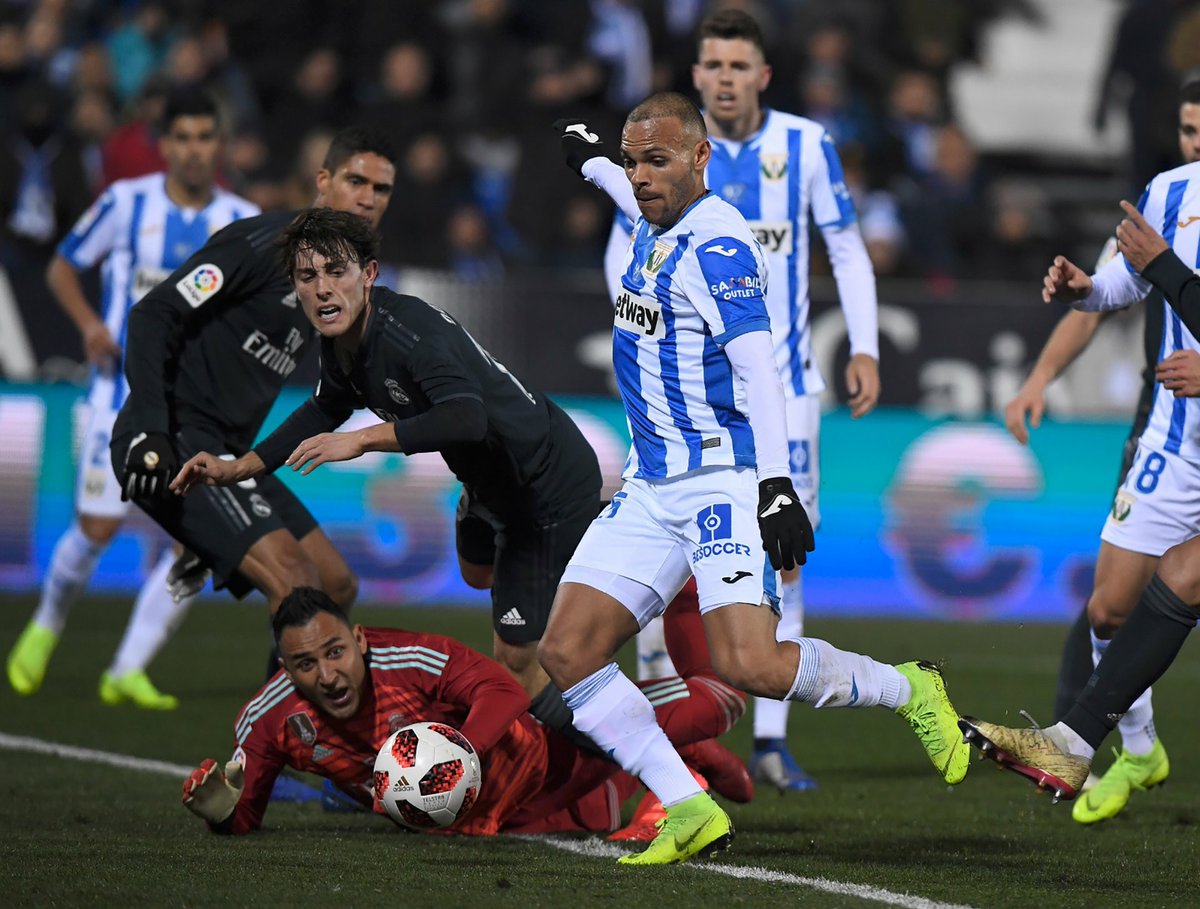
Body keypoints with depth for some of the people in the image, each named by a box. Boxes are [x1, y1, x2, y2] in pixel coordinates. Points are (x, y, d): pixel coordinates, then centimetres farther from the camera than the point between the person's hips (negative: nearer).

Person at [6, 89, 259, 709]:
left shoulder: (244, 221, 4)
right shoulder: (126, 203, -2)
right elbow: (62, 268, 7)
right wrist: (89, 322, -10)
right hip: (125, 389, -2)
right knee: (98, 526, -6)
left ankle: (127, 671, -1)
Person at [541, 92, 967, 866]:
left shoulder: (719, 245, -15)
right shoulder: (660, 229, 12)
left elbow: (756, 367, -23)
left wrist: (777, 485, -31)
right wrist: (593, 163, 56)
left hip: (726, 481, -9)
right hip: (653, 484, 9)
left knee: (748, 664, -24)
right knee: (567, 653, -5)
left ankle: (906, 690, 3)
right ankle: (691, 813, -2)